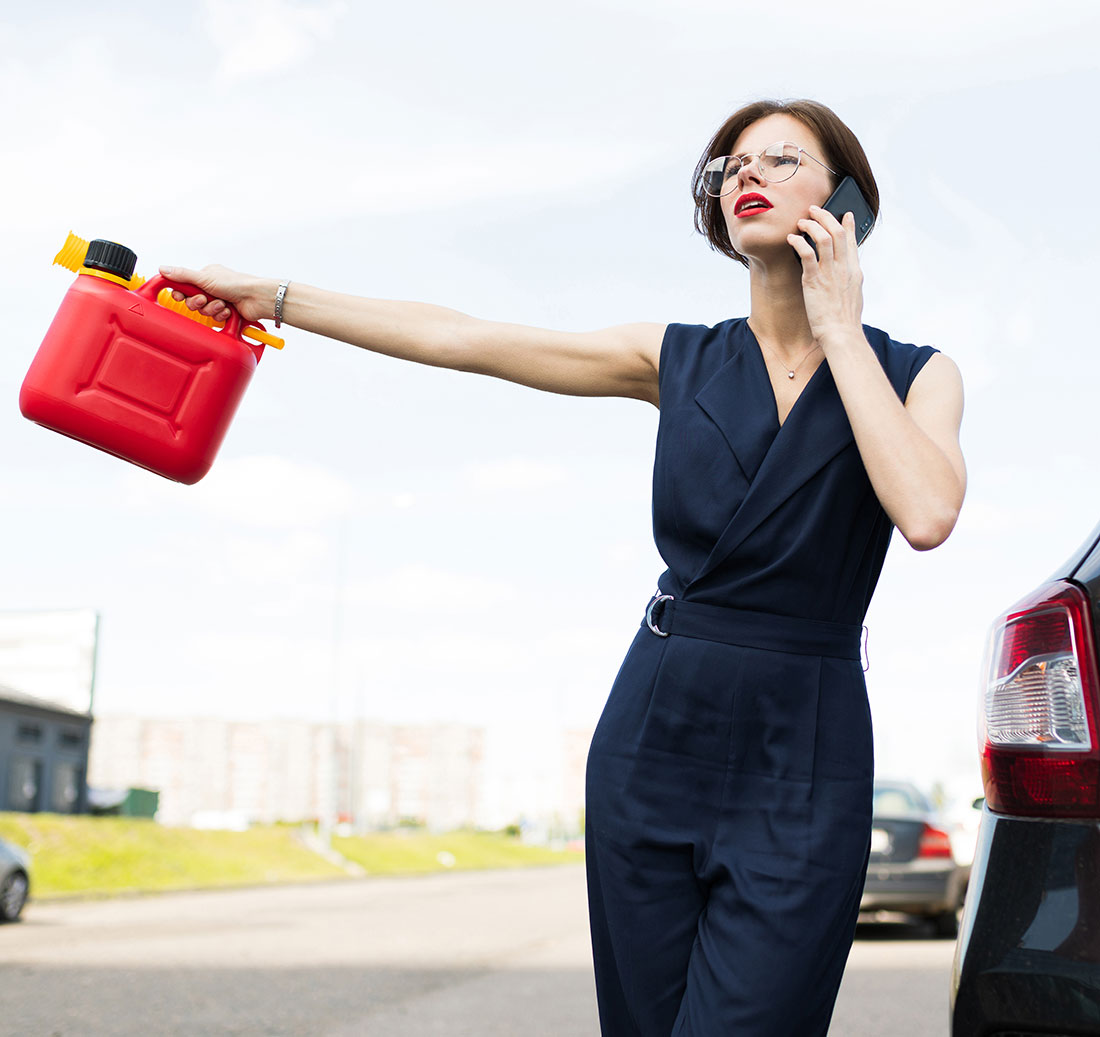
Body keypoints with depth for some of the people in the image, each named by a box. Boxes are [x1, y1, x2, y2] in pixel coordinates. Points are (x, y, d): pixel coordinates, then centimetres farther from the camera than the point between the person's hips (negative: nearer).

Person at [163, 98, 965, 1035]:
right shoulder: (680, 361, 9)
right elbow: (456, 338, 8)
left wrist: (836, 329, -9)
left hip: (800, 778, -2)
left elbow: (928, 513, -18)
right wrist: (270, 297, 7)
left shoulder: (916, 376, 4)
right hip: (654, 738, 3)